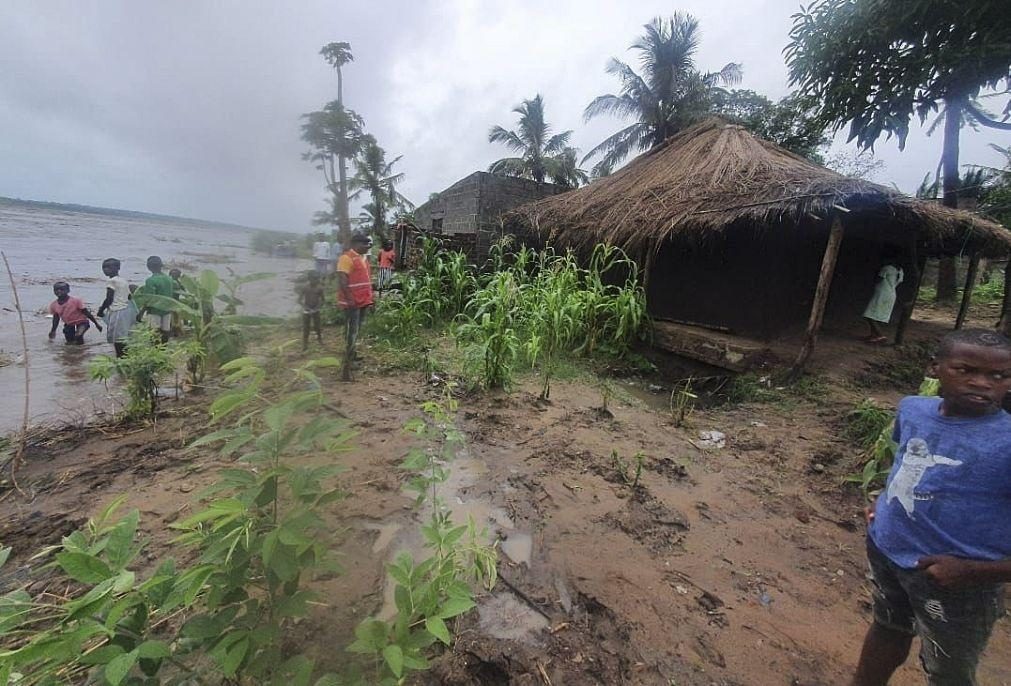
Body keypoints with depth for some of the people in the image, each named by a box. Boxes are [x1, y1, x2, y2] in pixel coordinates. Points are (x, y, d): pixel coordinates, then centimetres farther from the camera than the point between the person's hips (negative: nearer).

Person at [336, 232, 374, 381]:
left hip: (362, 301, 9)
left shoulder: (363, 257, 16)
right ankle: (346, 368, -8)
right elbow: (342, 280, -20)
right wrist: (349, 299, -24)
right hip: (352, 302, -9)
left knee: (356, 332, 17)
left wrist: (369, 298, 19)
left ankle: (351, 359, 31)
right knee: (352, 333, -11)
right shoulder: (347, 257, -13)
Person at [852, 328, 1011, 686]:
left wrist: (974, 572, -25)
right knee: (887, 629, 29)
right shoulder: (912, 409, -7)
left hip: (955, 584, -4)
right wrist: (885, 503, 4)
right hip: (884, 549, 4)